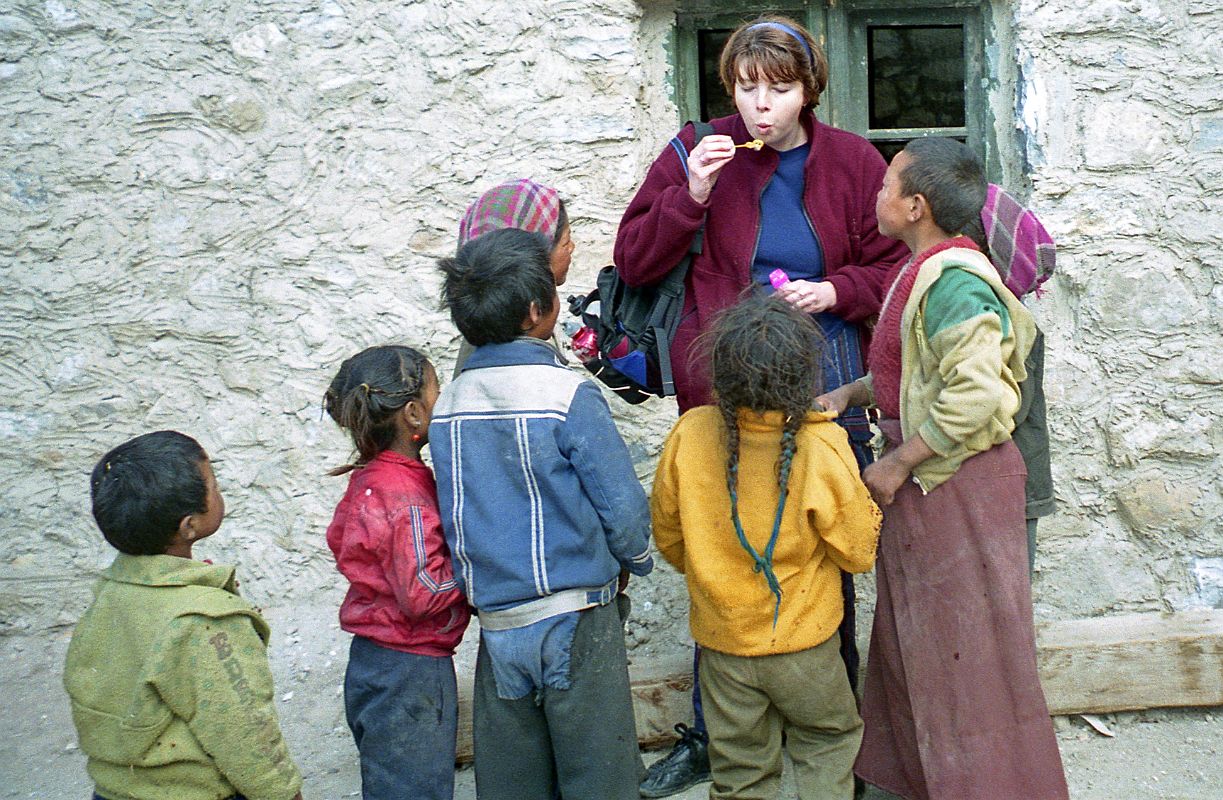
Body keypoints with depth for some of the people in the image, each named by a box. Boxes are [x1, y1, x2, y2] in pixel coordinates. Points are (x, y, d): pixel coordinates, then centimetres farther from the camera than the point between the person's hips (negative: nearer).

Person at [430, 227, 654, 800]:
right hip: (573, 622, -5)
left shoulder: (446, 404, 2)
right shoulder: (570, 394, -14)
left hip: (495, 621, 5)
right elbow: (623, 507, -10)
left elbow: (455, 516, 9)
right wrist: (633, 561, 10)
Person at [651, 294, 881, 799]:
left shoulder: (689, 435, -15)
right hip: (803, 642, -2)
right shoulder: (823, 449, -22)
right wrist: (867, 507, 8)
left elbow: (668, 537, -1)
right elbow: (859, 553, -11)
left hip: (721, 636, 2)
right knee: (827, 741, 23)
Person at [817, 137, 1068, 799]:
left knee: (965, 650, 4)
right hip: (922, 482, 10)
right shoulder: (924, 269, 9)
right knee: (917, 642, 21)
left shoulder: (954, 280, -22)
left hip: (957, 484, -10)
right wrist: (848, 394, 7)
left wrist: (896, 465, -21)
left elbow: (972, 396, -30)